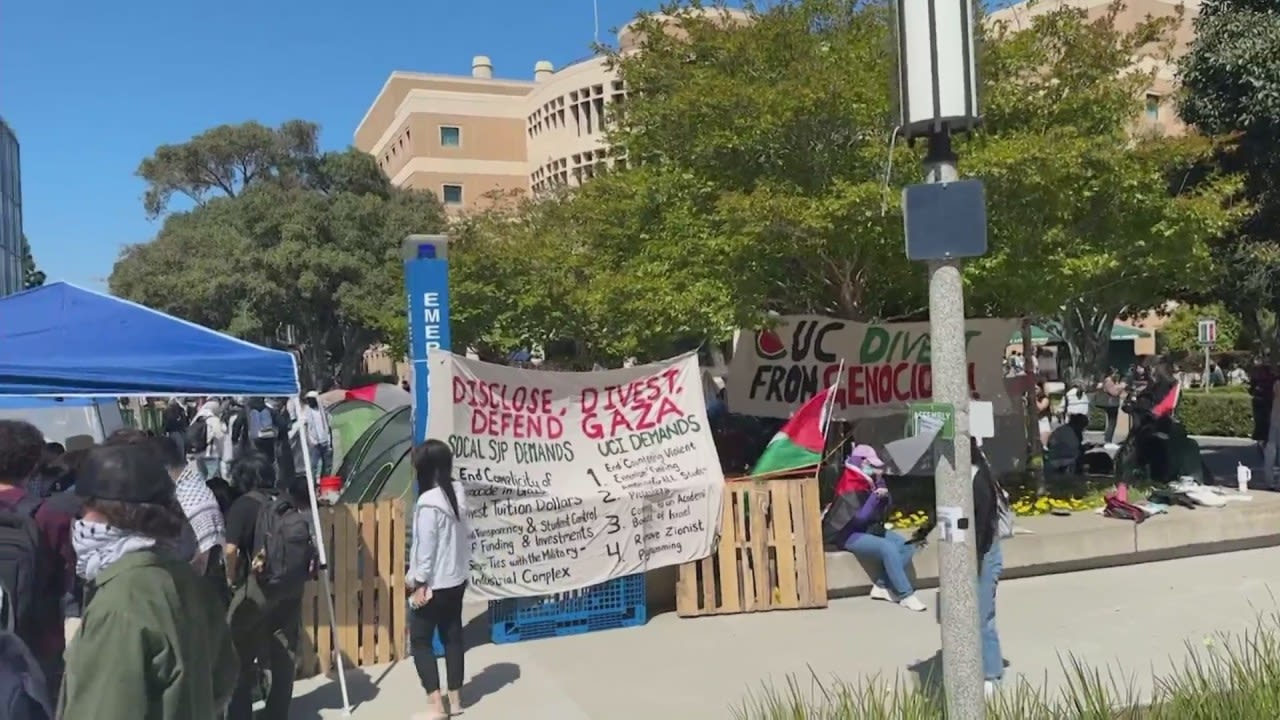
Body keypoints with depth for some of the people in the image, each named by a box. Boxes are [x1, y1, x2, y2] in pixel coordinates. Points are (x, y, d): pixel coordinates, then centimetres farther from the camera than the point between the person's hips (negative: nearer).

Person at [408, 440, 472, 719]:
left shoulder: (428, 503, -21)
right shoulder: (457, 493, 2)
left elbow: (426, 547, -19)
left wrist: (420, 584, -11)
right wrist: (462, 566, 15)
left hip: (434, 584, -8)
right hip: (456, 580, 8)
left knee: (420, 641, 4)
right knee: (452, 637, 14)